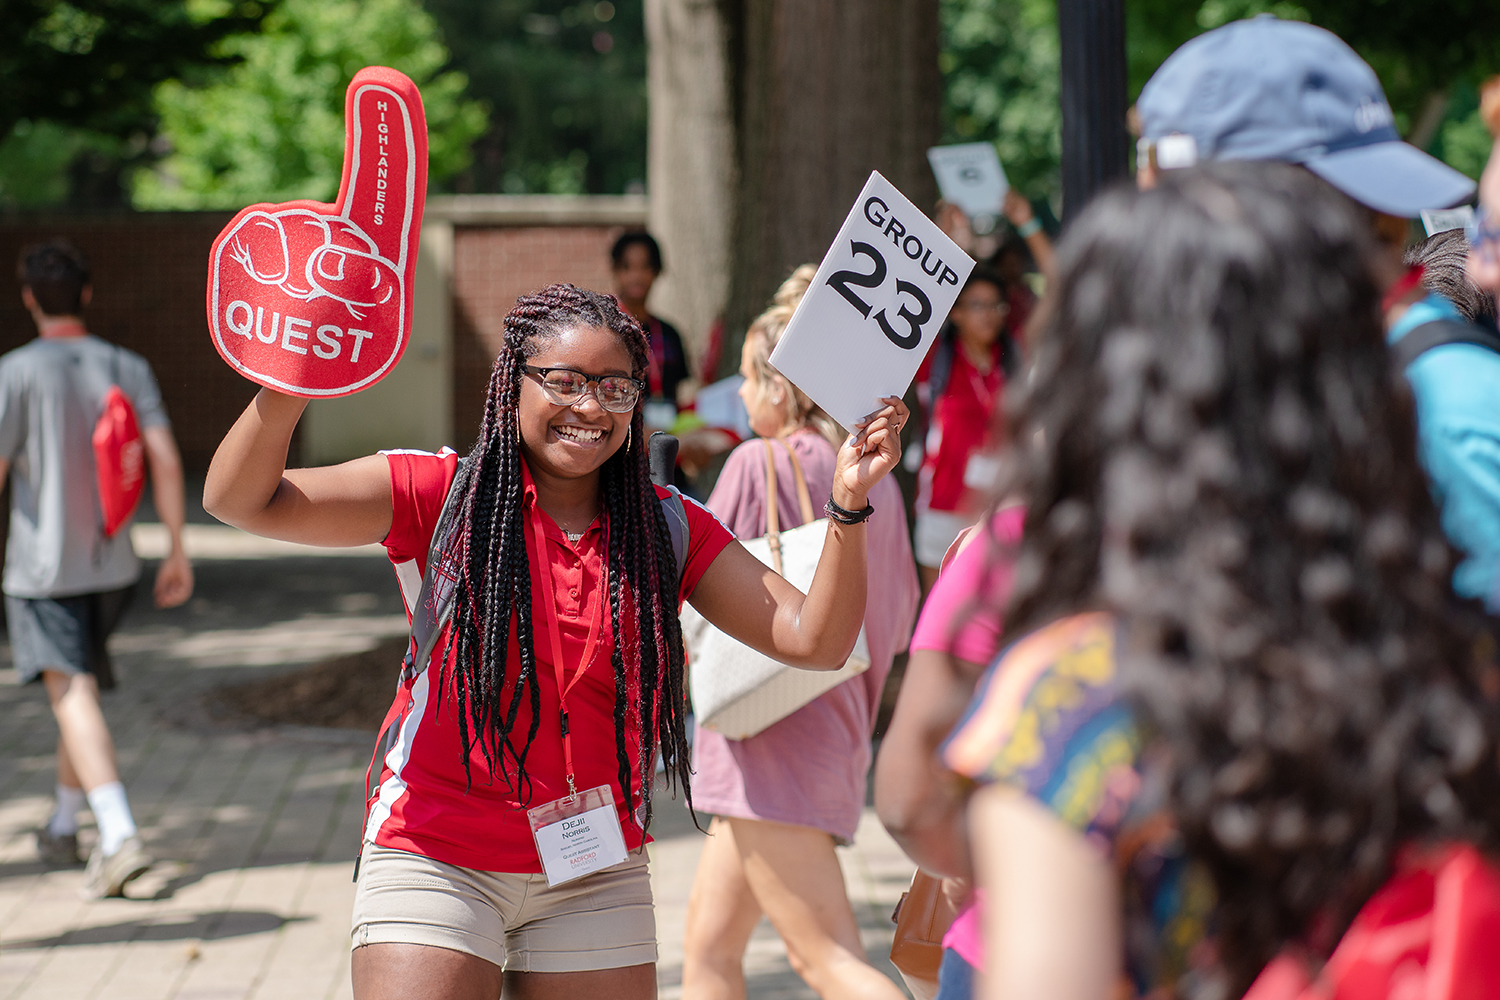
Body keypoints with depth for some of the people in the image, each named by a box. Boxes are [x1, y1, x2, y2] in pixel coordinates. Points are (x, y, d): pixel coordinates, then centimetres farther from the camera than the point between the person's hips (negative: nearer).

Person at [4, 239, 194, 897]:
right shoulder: (127, 368, 2)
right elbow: (165, 460, -5)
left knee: (72, 695, -11)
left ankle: (119, 836, -26)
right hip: (111, 565, 5)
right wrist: (178, 553, -2)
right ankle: (62, 828, 32)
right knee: (81, 688, 21)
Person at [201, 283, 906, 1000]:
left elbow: (813, 640, -5)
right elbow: (240, 501, -13)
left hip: (594, 878, 3)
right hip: (435, 860, -3)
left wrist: (847, 507, -20)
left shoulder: (668, 530, 2)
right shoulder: (439, 493, -5)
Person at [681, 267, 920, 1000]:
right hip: (838, 736, 9)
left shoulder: (758, 464, -10)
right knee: (709, 940, 17)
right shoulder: (875, 482, 10)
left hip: (769, 738, -8)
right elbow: (898, 624, 14)